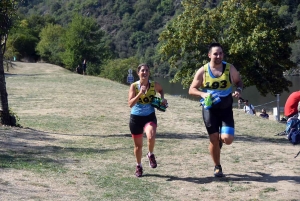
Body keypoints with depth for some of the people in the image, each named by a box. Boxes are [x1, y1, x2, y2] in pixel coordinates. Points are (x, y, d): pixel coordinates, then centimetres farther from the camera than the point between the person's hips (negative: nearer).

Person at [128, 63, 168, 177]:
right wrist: (140, 93, -29)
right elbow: (130, 104, -18)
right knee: (138, 145, 11)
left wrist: (162, 99, 1)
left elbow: (161, 90, 19)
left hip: (150, 116, 0)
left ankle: (151, 155, 1)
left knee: (151, 136, -30)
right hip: (136, 117, 0)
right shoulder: (134, 86, -10)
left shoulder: (154, 85, -5)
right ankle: (139, 166, 35)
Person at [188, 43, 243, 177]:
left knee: (227, 139, -13)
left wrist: (239, 90, -12)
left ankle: (220, 138, 26)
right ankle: (217, 167, 21)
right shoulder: (202, 71, -7)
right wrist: (202, 94, -23)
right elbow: (191, 90, -2)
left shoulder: (230, 69, -6)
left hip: (226, 109, 1)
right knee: (214, 140, 2)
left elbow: (239, 82, 11)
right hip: (209, 109, 0)